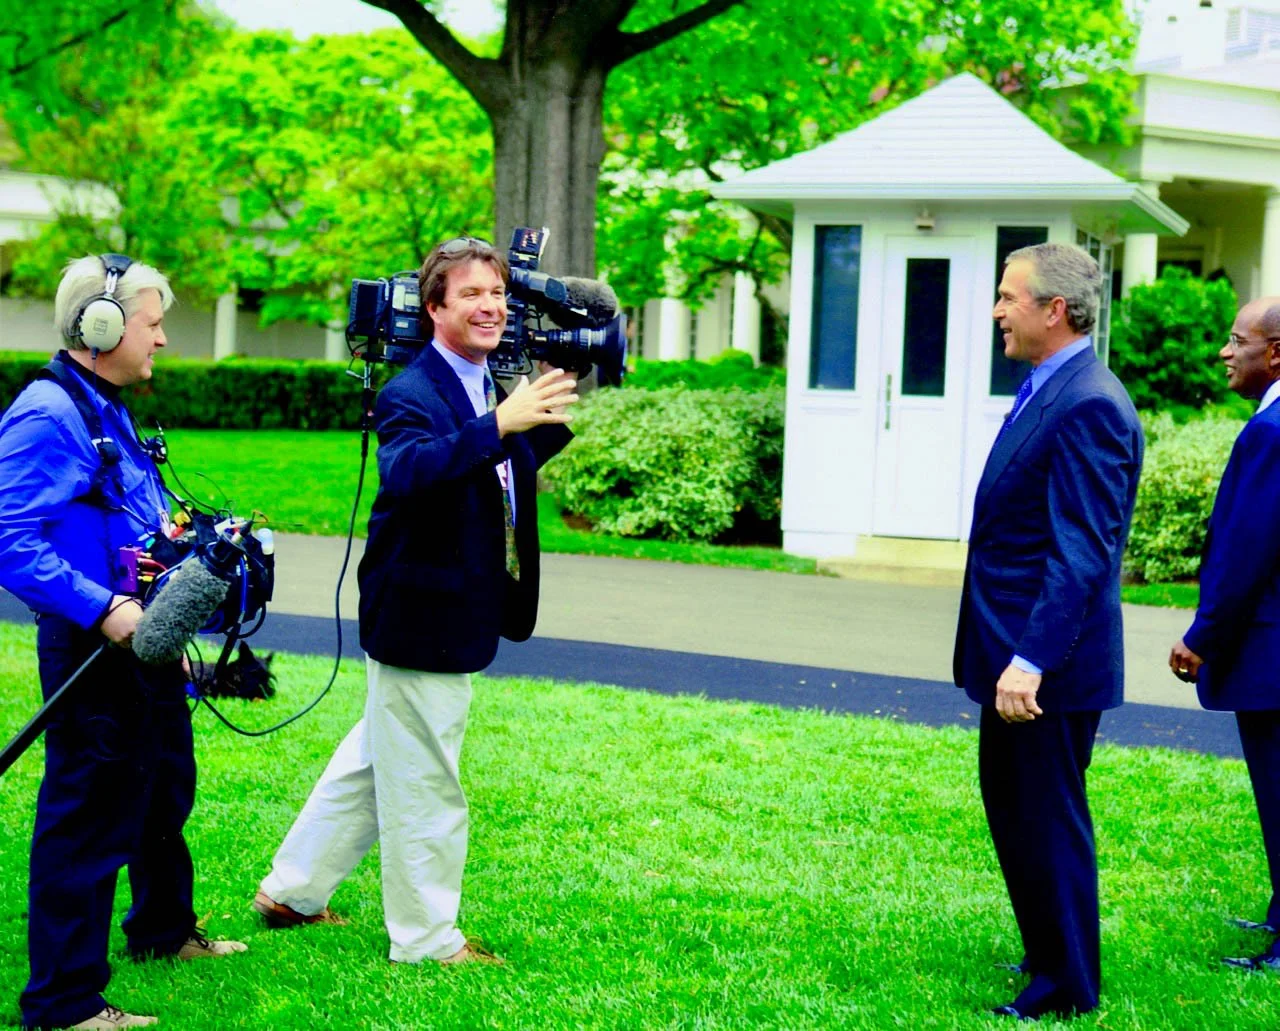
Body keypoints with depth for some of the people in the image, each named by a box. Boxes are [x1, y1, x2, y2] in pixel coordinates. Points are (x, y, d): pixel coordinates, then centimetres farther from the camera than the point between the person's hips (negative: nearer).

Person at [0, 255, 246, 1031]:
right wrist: (101, 610, -29)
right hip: (93, 647, -10)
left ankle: (165, 929, 45)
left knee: (164, 789, 25)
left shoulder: (108, 410, 14)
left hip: (144, 638, 10)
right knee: (90, 816, -5)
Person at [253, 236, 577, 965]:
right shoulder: (412, 395, -19)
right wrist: (500, 424, -48)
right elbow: (406, 472, -40)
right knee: (424, 782, 2)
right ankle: (427, 938, 15)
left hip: (459, 617, 10)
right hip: (420, 617, -10)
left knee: (380, 757, 21)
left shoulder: (491, 390, 9)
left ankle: (292, 890, 34)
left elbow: (507, 471, 25)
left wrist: (548, 421, 9)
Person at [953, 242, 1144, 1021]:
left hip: (1049, 665, -10)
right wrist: (1012, 653, 19)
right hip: (1015, 653, 10)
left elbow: (1082, 553, -26)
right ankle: (1051, 957, 35)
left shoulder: (1088, 407, -21)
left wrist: (1031, 659, -30)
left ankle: (1065, 991, 13)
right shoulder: (1046, 392, 12)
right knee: (1013, 805, 20)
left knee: (1048, 820, 0)